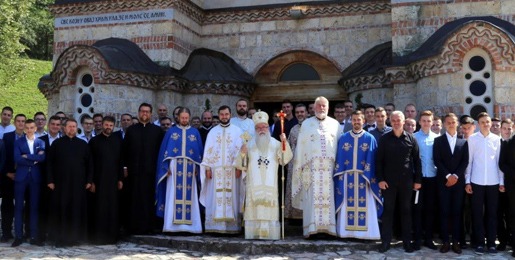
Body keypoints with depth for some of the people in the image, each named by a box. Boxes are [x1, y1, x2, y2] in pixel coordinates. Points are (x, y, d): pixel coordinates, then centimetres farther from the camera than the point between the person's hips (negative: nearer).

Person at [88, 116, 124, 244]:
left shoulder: (118, 140, 9)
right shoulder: (94, 141, 3)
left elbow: (121, 160, 8)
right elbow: (90, 162, 0)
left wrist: (120, 179, 3)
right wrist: (91, 181, -6)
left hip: (113, 179, 2)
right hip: (99, 179, -2)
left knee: (113, 209, 3)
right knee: (99, 209, -1)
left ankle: (111, 236, 10)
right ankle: (98, 236, 6)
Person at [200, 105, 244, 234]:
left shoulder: (237, 131, 6)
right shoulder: (213, 131, 12)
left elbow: (240, 149, 0)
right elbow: (208, 150, 8)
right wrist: (207, 167, -1)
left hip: (232, 170, -2)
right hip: (216, 169, 2)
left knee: (231, 197, -2)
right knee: (215, 198, -1)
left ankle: (232, 226, 1)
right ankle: (216, 226, 1)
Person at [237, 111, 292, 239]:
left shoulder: (275, 144, 12)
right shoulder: (249, 144, 13)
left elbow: (285, 159, -2)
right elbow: (240, 165, 11)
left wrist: (284, 142, -15)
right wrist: (242, 153, -9)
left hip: (270, 184, 0)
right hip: (253, 184, 0)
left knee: (269, 209, -5)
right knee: (254, 208, -5)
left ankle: (269, 233, -1)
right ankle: (254, 233, -2)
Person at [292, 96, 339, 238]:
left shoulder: (335, 124, 11)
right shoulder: (306, 124, 9)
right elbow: (301, 146, 7)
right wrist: (300, 166, 3)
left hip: (330, 168, 1)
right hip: (311, 167, -1)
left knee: (329, 197, -1)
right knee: (312, 198, -4)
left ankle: (329, 227, 3)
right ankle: (311, 228, -2)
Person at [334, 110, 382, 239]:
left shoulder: (370, 138, 2)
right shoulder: (343, 138, 7)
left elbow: (372, 161, -2)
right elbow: (339, 159, 5)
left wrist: (369, 177, -10)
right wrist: (340, 176, -3)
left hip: (363, 177, -1)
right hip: (347, 177, 1)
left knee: (364, 205, 1)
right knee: (347, 205, 4)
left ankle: (364, 232, 7)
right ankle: (347, 231, 10)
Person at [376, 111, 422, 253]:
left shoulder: (411, 139, 3)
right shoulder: (384, 139, 1)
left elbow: (417, 160, 4)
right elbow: (379, 160, 0)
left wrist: (417, 180, 0)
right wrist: (380, 179, -7)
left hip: (406, 181, 1)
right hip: (389, 180, 0)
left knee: (406, 211, 8)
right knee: (388, 210, 3)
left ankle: (406, 241, 16)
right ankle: (385, 241, 9)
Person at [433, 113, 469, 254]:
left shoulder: (463, 141, 10)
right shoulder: (438, 140, 6)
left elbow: (465, 161, 3)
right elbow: (437, 160, -2)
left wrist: (456, 176, -10)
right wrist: (447, 176, -11)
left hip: (458, 181, 1)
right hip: (443, 181, -1)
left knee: (457, 212, 2)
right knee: (444, 212, -1)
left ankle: (456, 241, 6)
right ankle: (445, 241, 2)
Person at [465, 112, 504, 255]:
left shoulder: (497, 139, 6)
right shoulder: (472, 139, 1)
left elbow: (499, 161, 8)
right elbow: (469, 161, 2)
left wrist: (501, 181, 5)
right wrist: (467, 181, -1)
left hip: (493, 182, 1)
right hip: (476, 182, -1)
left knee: (492, 213, 6)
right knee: (477, 213, 2)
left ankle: (491, 243, 13)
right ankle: (479, 243, 9)